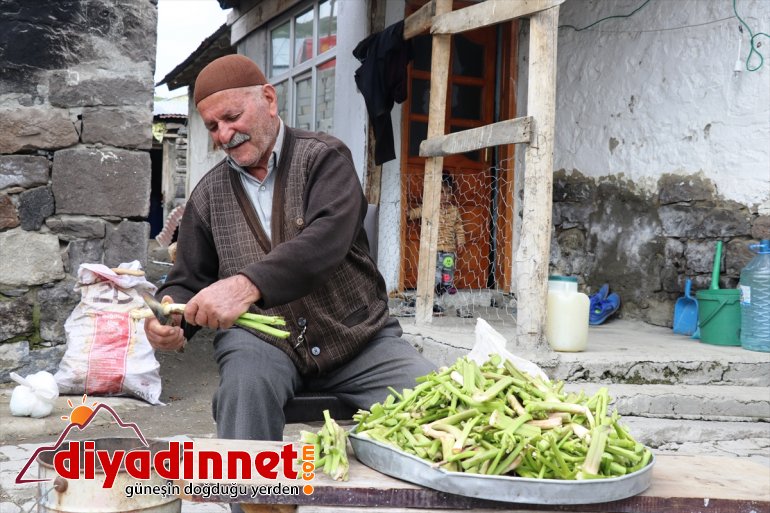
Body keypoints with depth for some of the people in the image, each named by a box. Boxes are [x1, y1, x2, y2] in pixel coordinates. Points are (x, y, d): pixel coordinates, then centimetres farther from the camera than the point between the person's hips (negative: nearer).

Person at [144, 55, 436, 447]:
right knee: (247, 384, -33)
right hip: (260, 338, 2)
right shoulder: (207, 195, 10)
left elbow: (326, 240, -20)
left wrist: (247, 285, -36)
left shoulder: (324, 158, -2)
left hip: (357, 336, -1)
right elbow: (187, 282, 13)